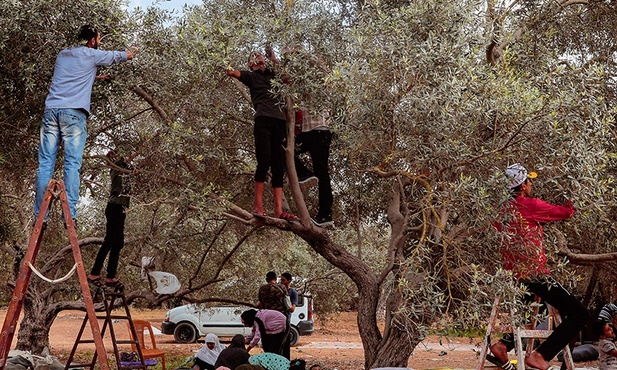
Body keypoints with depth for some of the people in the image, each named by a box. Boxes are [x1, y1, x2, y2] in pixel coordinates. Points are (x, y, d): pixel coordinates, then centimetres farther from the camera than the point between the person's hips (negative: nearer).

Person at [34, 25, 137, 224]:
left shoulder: (62, 54, 22)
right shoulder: (91, 55, 8)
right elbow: (123, 56, 22)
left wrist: (96, 76, 49)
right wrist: (131, 52, 43)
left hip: (51, 110, 5)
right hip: (73, 112, -5)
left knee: (45, 164, 0)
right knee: (72, 165, -7)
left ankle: (39, 216, -4)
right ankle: (70, 214, -14)